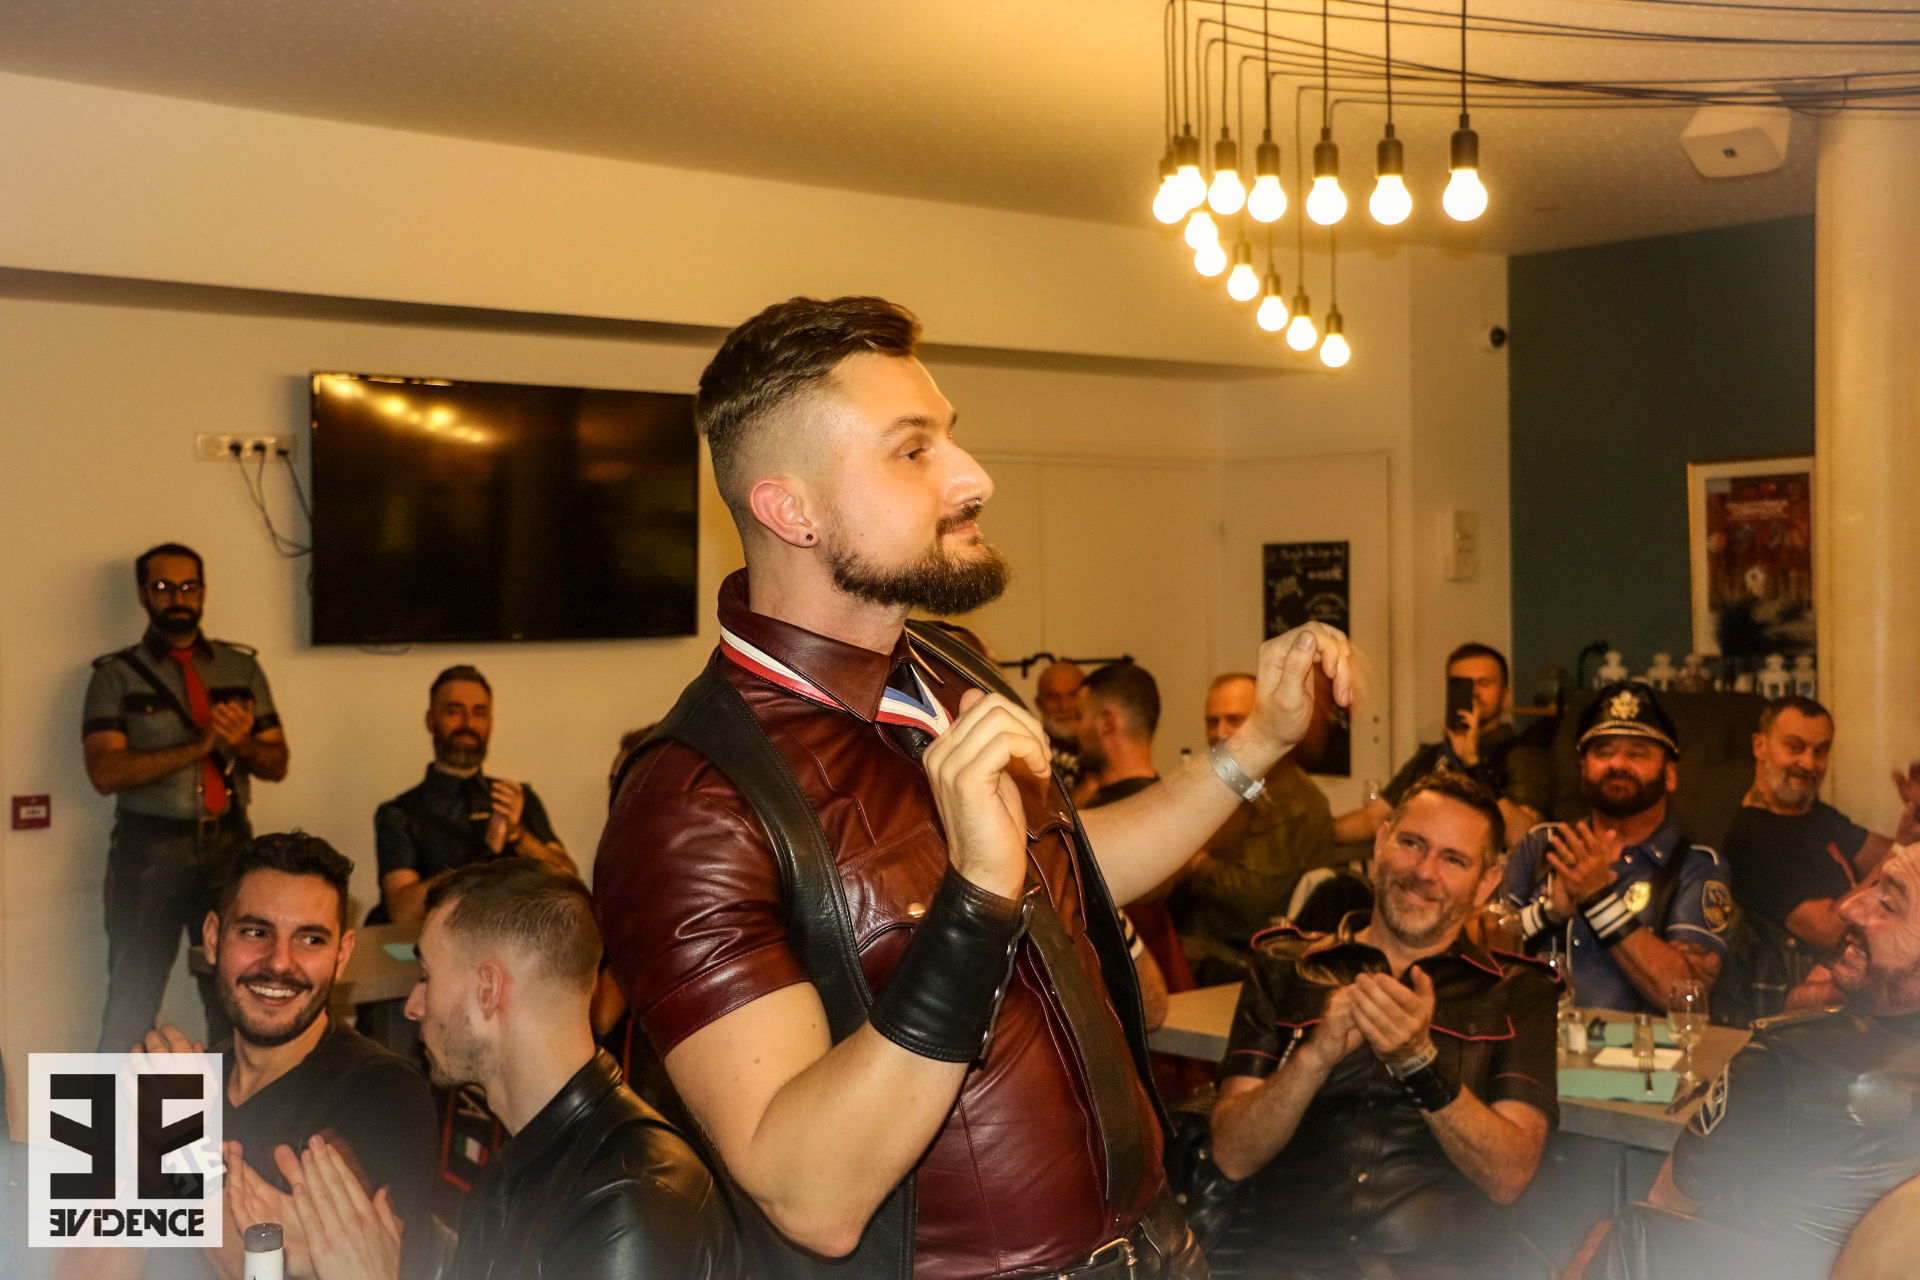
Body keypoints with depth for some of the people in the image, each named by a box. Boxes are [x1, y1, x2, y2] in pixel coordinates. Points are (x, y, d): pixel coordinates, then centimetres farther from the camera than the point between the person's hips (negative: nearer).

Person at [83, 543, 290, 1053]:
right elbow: (106, 772, -12)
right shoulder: (116, 675, 0)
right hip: (150, 853, -3)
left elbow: (277, 763, 8)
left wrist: (240, 744, -15)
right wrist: (201, 745, -20)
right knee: (132, 1000, 3)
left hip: (229, 846, 3)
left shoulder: (242, 668, 9)